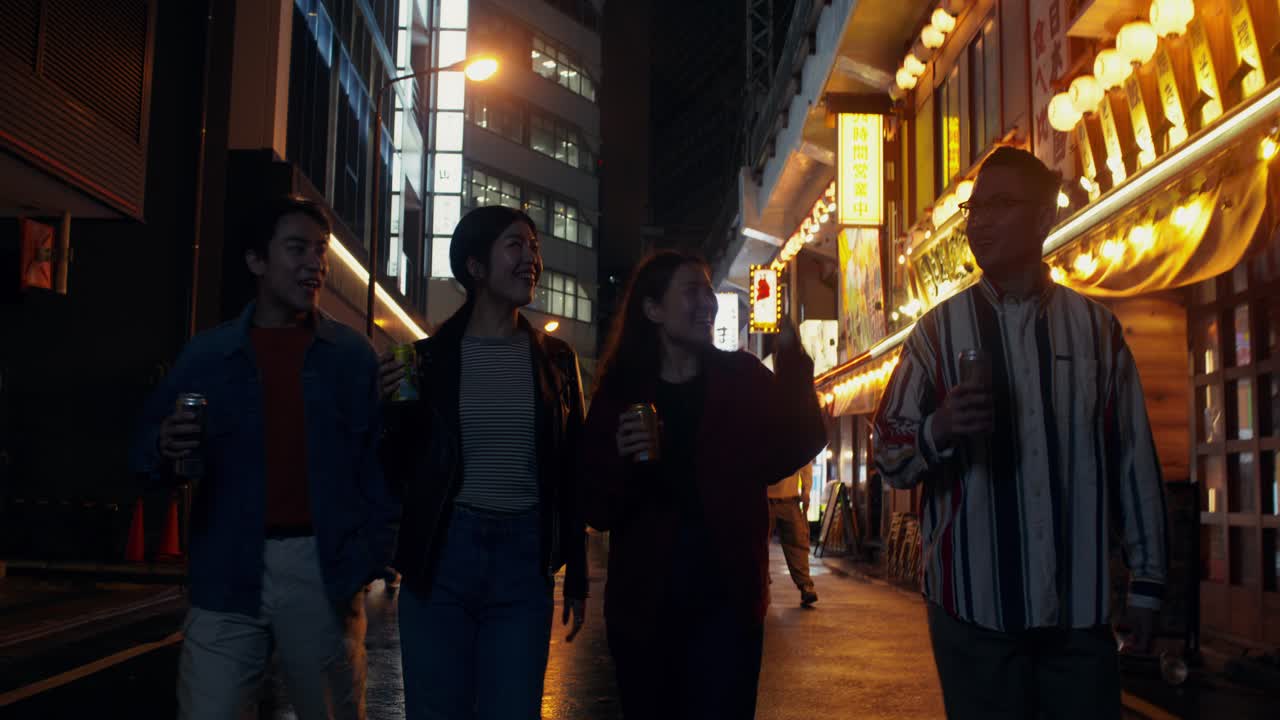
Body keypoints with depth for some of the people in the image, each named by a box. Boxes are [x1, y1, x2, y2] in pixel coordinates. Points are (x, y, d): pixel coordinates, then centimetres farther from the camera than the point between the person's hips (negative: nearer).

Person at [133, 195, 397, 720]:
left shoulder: (352, 355, 6)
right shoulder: (207, 354, 7)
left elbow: (376, 458, 3)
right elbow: (147, 446, 11)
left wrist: (374, 552, -7)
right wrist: (165, 448, -13)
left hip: (324, 568, 0)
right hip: (228, 574, 0)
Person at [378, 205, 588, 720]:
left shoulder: (555, 358, 6)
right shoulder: (429, 357, 1)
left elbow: (570, 473, 9)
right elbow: (402, 471, 6)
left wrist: (577, 575, 9)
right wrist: (392, 412, -13)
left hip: (525, 561, 1)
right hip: (441, 557, -1)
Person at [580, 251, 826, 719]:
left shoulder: (741, 377, 3)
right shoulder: (621, 390, 2)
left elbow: (795, 448, -9)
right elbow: (598, 511, -1)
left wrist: (792, 361, -16)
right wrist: (621, 460, -20)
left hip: (726, 597, -1)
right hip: (642, 601, 1)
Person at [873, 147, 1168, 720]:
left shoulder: (1096, 328, 5)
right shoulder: (937, 332, 3)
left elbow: (1133, 458, 7)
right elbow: (888, 457, 2)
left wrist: (1147, 579, 6)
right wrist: (937, 431, -19)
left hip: (1081, 604, 1)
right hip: (974, 603, -1)